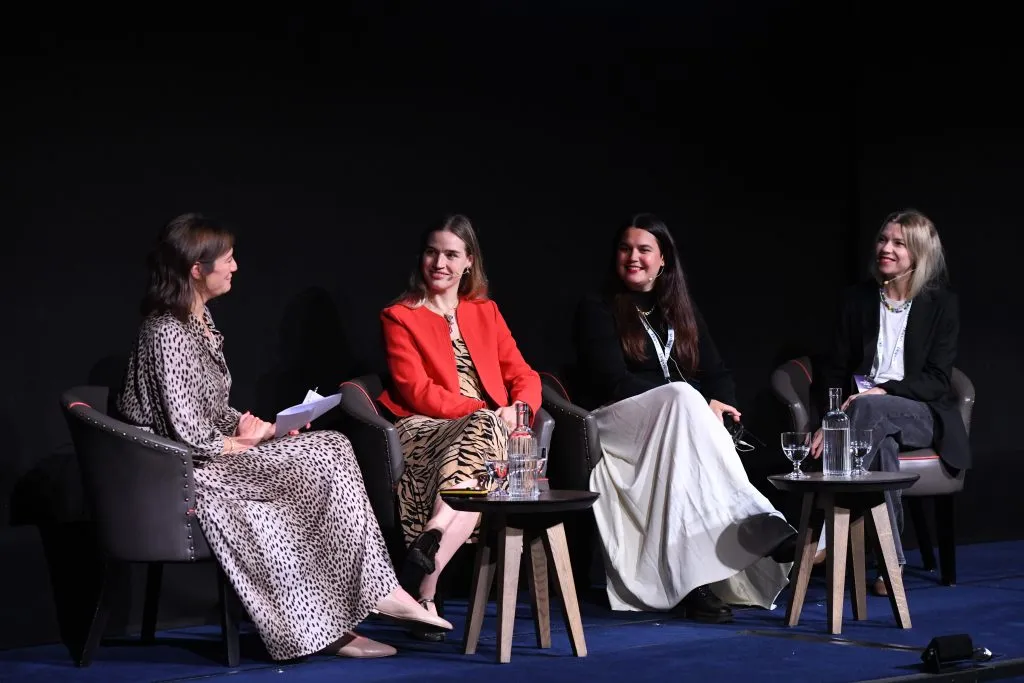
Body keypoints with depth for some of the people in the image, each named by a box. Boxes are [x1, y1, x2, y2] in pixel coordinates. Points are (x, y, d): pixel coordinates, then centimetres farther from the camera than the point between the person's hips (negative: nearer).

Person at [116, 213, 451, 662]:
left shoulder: (199, 320, 13)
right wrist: (244, 443, -6)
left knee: (333, 449, -7)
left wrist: (259, 427, 3)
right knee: (325, 460, -16)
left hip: (219, 453, 10)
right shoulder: (167, 333, -19)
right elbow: (189, 433, -23)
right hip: (192, 472, -10)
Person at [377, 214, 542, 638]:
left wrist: (520, 408, -9)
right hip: (427, 431, -3)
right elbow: (416, 391, -3)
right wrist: (485, 412, -15)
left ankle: (428, 548, -49)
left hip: (490, 427, 3)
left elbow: (523, 375, 17)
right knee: (484, 429, -38)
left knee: (485, 435, -37)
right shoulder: (399, 317, 11)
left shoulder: (486, 313, 25)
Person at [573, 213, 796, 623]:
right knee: (683, 395, -36)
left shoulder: (681, 312, 23)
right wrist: (698, 405, -15)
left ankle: (697, 580, -51)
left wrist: (716, 407, -11)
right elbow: (613, 382, -7)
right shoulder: (597, 311, 7)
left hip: (680, 423, 4)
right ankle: (753, 522, -47)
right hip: (619, 423, -4)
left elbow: (717, 374, 16)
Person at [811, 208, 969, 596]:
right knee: (882, 442, -38)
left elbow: (937, 379, -3)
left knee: (869, 410, -37)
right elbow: (834, 370, 10)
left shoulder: (942, 304, 5)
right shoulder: (857, 299, 12)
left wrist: (884, 392, -19)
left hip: (923, 415, -2)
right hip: (868, 414, 2)